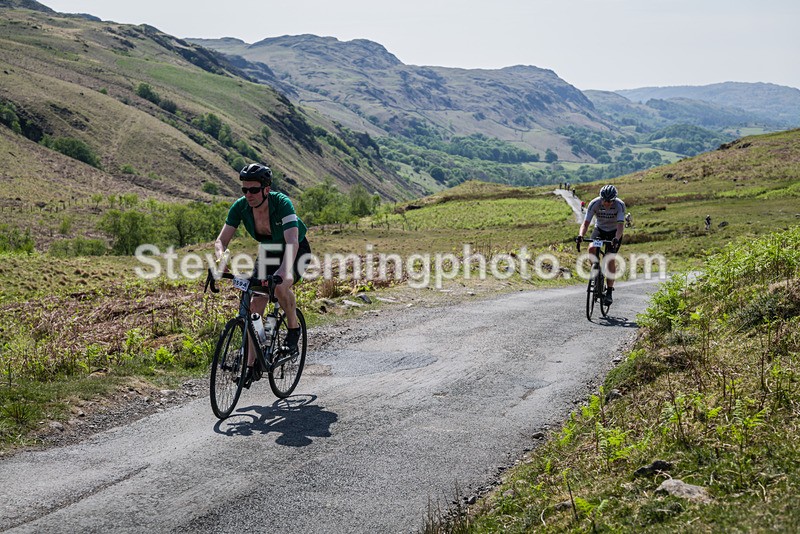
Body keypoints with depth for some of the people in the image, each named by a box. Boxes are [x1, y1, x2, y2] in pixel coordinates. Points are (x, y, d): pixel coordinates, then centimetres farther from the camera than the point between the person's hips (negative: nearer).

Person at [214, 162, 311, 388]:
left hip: (296, 251, -4)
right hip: (268, 252, 5)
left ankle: (294, 329, -6)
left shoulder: (282, 203, -34)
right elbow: (221, 240, -18)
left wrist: (284, 270, -62)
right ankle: (251, 365, 1)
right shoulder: (240, 207, -21)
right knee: (255, 305, -7)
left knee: (280, 286, -34)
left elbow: (292, 241, -46)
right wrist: (221, 259, -41)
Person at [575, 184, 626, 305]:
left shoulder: (620, 205, -29)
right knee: (592, 249, -28)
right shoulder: (594, 204, -25)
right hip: (600, 229, 2)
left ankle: (609, 292, -8)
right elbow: (585, 223, -27)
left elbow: (621, 226, -37)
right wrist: (580, 235, -47)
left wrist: (616, 239, -56)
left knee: (610, 258, -15)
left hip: (614, 232, -2)